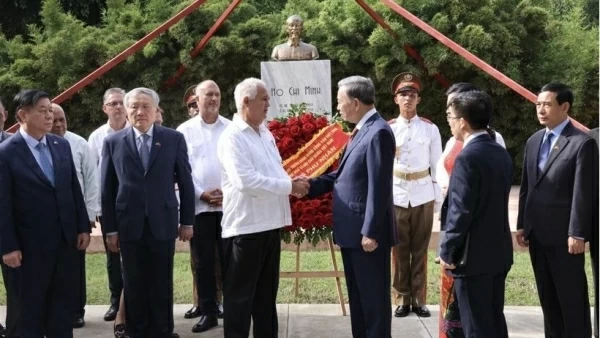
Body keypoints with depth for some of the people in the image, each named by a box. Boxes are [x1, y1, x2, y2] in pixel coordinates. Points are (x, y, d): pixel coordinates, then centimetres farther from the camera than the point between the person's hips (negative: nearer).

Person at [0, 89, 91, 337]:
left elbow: (75, 189, 9)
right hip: (32, 243, -5)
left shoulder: (62, 145, 5)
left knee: (64, 300, 13)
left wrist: (83, 227, 5)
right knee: (32, 305, 11)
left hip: (67, 238, 5)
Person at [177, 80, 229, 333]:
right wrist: (201, 194, -7)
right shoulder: (185, 130, 5)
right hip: (199, 205, 0)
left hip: (229, 204, 0)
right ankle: (208, 312, 14)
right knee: (203, 262, 5)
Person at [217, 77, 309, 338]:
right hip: (245, 227, -8)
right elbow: (246, 181, -24)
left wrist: (292, 183, -2)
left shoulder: (265, 134, 12)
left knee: (266, 293, 17)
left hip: (269, 224, 8)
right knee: (240, 296, 3)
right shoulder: (233, 137, -14)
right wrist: (289, 187, -19)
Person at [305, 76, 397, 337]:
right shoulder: (363, 130, 13)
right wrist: (311, 185, 7)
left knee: (374, 296, 2)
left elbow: (379, 187, -21)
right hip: (352, 230, 10)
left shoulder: (378, 132, -18)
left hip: (367, 232, -10)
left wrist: (371, 232, -22)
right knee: (357, 296, 18)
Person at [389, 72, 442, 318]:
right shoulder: (388, 129, 1)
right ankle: (402, 299, 14)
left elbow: (437, 166, 4)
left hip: (423, 194, 0)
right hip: (396, 194, 0)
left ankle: (419, 299, 15)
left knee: (420, 249, 6)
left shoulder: (430, 129, 2)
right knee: (399, 249, 4)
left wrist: (438, 198, 2)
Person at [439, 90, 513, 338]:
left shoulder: (468, 157, -18)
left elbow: (461, 210, -21)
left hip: (474, 255, -8)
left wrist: (447, 251, -12)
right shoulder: (501, 153, 8)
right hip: (499, 251, 8)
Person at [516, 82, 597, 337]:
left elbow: (584, 193, -13)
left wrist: (578, 234, -15)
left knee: (572, 298, 4)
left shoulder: (582, 142, -10)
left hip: (564, 234, -7)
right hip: (537, 233, 7)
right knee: (547, 296, 15)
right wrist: (522, 225, 11)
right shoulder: (533, 141, 12)